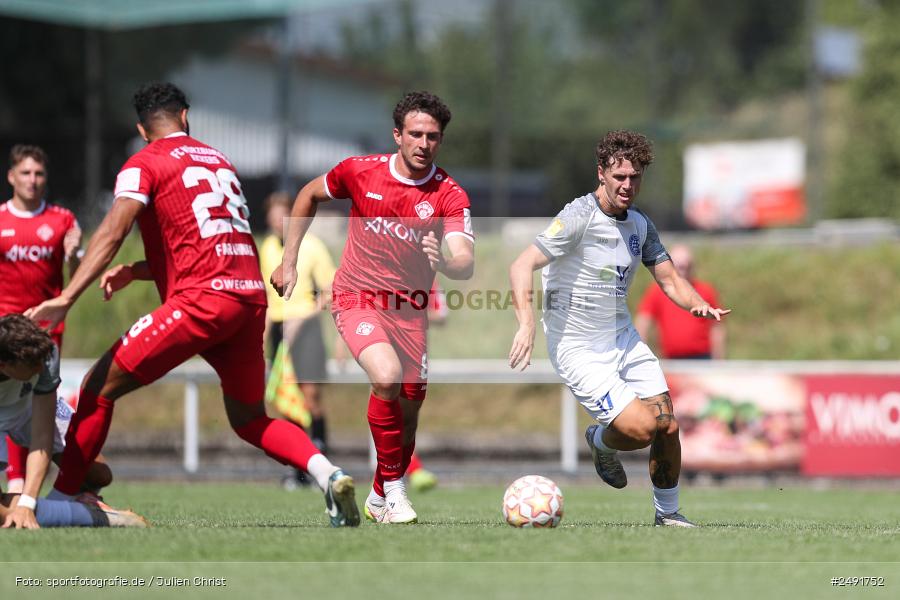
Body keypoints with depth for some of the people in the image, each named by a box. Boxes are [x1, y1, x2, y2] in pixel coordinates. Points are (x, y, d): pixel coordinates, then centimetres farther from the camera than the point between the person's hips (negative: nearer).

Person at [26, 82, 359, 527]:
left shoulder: (144, 165, 3)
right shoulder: (220, 161, 24)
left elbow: (113, 231, -12)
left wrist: (66, 298, -17)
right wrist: (134, 272, 24)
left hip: (202, 299, -6)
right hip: (252, 295, 6)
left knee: (100, 385, 2)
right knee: (249, 419, 21)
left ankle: (58, 501, 0)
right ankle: (328, 475, -2)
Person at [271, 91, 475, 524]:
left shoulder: (449, 195, -11)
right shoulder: (361, 171, -9)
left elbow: (465, 263, -24)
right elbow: (310, 195, 11)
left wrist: (444, 261, -48)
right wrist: (289, 261, 8)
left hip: (410, 309, 2)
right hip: (358, 298, -2)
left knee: (408, 414, 6)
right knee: (387, 376, -29)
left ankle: (380, 499, 31)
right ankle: (394, 488, -15)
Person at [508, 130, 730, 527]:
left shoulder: (640, 224, 5)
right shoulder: (579, 217, -19)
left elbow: (668, 277, 12)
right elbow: (522, 266, -25)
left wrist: (698, 304, -10)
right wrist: (526, 325, -39)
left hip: (624, 340, 7)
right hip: (577, 349, -7)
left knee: (667, 426, 0)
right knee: (640, 429, -18)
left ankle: (668, 512, 22)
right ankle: (600, 442, 18)